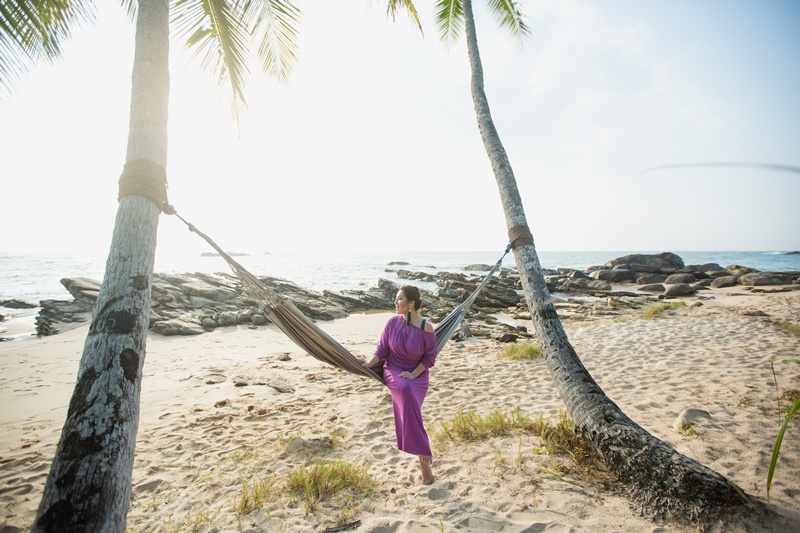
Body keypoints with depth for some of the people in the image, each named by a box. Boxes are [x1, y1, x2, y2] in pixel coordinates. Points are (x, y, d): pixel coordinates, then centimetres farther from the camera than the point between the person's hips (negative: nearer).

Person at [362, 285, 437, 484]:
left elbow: (430, 357, -5)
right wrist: (369, 363, -18)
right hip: (393, 371, 0)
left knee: (408, 414, -22)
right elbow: (382, 349, -2)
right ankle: (424, 454, -25)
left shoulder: (426, 328, -12)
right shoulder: (393, 322, -6)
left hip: (418, 374, 0)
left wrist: (413, 374, -16)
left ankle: (422, 460, 1)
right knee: (406, 391, -34)